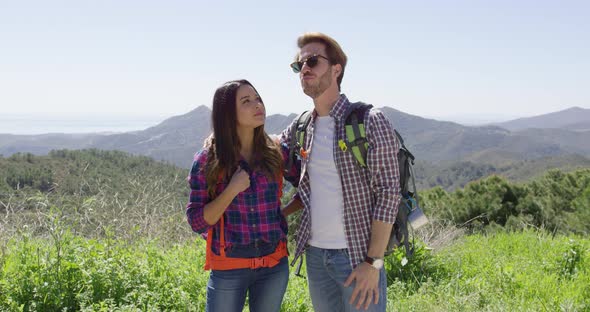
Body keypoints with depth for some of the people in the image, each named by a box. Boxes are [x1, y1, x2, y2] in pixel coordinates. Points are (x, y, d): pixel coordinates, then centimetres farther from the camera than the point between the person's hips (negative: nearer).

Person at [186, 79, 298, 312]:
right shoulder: (207, 160, -7)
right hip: (228, 268, -2)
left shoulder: (275, 153, -1)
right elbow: (197, 222, -9)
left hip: (274, 265, 3)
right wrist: (232, 190, -20)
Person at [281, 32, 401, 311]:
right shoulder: (301, 128, 6)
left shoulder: (370, 122, -11)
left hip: (358, 256, -5)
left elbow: (388, 194, -13)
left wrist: (373, 263, -16)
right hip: (315, 255, 5)